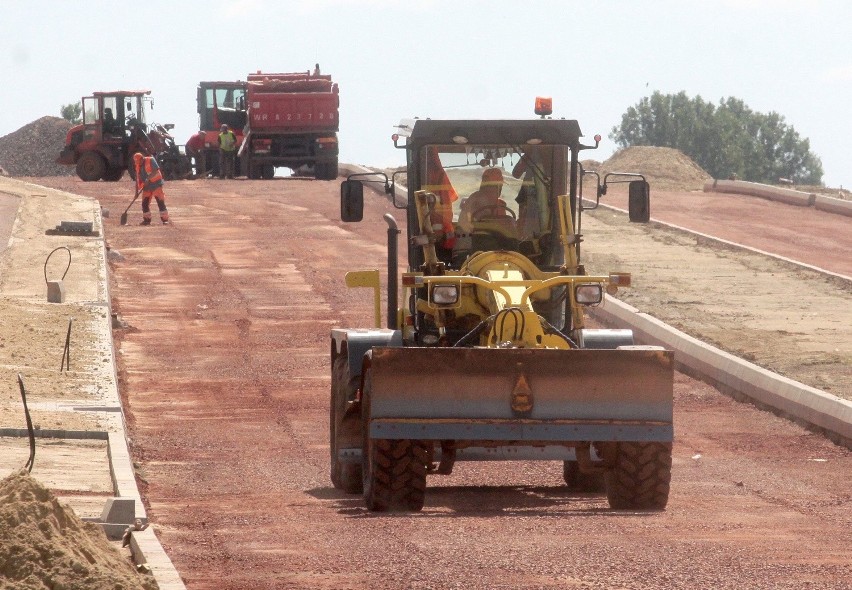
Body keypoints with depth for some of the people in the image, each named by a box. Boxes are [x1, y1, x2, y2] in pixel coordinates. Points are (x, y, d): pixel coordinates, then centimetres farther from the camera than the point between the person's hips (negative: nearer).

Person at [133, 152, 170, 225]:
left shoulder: (150, 160, -10)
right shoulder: (138, 166, 9)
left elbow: (156, 170, -21)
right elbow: (138, 179, 12)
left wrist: (148, 178, -30)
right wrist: (137, 191, 8)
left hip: (156, 184, -7)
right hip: (146, 187, 7)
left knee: (160, 202, -11)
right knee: (145, 203, 5)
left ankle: (165, 219, -10)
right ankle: (147, 220, 16)